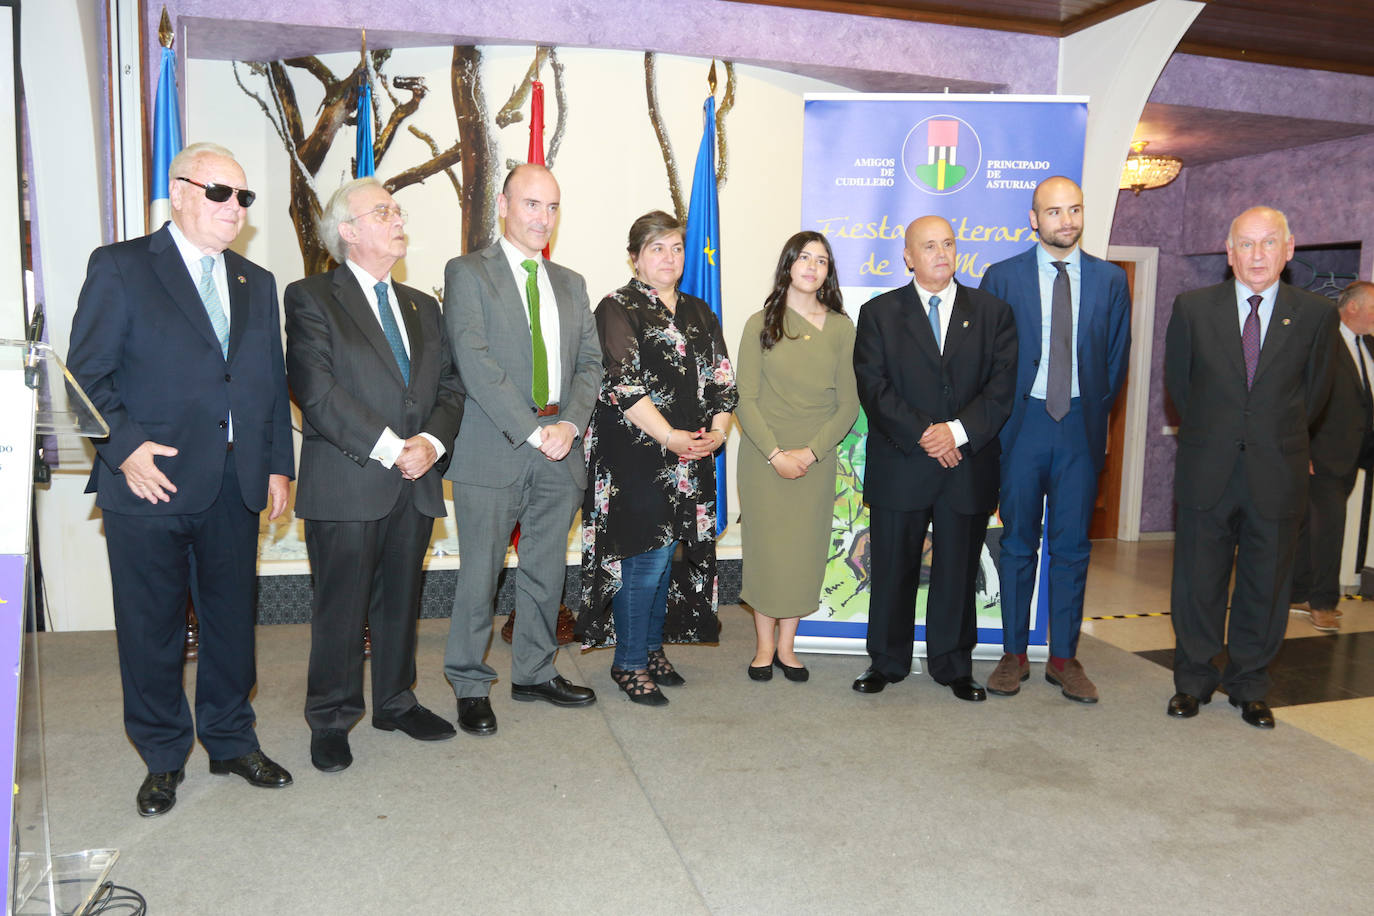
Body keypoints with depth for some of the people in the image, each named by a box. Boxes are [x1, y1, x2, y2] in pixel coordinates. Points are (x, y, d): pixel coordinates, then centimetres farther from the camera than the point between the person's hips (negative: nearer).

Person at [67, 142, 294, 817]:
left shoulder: (256, 284, 15)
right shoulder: (120, 267, 0)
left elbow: (272, 382, 15)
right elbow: (86, 374, -4)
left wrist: (278, 464, 8)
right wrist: (124, 445, -15)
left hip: (236, 485, 4)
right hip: (151, 481, -4)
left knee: (232, 618, 12)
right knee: (151, 626, 7)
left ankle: (231, 741, 29)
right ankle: (163, 758, 24)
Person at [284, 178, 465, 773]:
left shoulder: (422, 306, 18)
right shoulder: (311, 299, -3)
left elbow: (450, 385, 12)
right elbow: (316, 392, -14)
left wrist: (432, 441, -7)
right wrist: (389, 448, -17)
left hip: (417, 482, 6)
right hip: (346, 484, -5)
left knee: (401, 600, 15)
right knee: (340, 607, 3)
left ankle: (395, 702, 31)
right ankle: (330, 721, 20)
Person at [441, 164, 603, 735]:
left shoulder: (571, 285, 17)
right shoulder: (468, 273, -1)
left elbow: (590, 362, 11)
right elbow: (474, 360, -12)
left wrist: (569, 423, -7)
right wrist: (531, 430, -16)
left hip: (560, 451, 5)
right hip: (494, 449, -5)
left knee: (546, 571, 13)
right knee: (480, 572, 2)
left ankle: (535, 672, 29)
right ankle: (470, 686, 17)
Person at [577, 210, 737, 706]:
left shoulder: (700, 313, 16)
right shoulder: (618, 309, -3)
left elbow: (722, 381, 13)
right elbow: (622, 384, -13)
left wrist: (717, 432, -5)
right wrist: (671, 437, -17)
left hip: (692, 459, 6)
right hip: (637, 455, -6)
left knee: (668, 556, 11)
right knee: (646, 557, -5)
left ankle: (653, 648, 25)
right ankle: (629, 662, 9)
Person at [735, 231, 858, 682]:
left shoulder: (841, 328, 4)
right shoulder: (760, 324, 1)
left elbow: (849, 404, 2)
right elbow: (745, 400, -3)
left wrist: (811, 452, -10)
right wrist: (775, 453, -12)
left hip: (816, 461, 1)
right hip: (763, 458, -1)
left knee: (804, 549, 5)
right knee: (765, 547, 3)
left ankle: (786, 645, 19)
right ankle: (764, 645, 17)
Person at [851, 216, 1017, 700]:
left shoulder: (992, 312, 8)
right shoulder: (879, 313, 5)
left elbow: (1003, 386, -1)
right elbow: (873, 388, -5)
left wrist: (959, 431, -15)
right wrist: (922, 434, -15)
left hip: (969, 467, 1)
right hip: (899, 467, -1)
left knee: (958, 570, 10)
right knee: (892, 569, 7)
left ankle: (953, 665, 25)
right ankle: (887, 662, 24)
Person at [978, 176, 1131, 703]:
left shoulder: (1110, 280, 7)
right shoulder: (1002, 278, 3)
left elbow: (1116, 359, 11)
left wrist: (1096, 413, 5)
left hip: (1082, 426, 1)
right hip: (1022, 423, -1)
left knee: (1073, 546, 5)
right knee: (1018, 544, 5)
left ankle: (1064, 659, 16)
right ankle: (1014, 655, 16)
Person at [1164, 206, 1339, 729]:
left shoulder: (1316, 316, 1)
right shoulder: (1193, 308, 0)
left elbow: (1314, 393, 11)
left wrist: (1278, 440, 12)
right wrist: (1210, 433, 11)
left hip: (1277, 475, 1)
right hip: (1207, 471, 0)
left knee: (1265, 585, 9)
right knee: (1198, 581, 8)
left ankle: (1249, 686, 26)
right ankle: (1193, 683, 23)